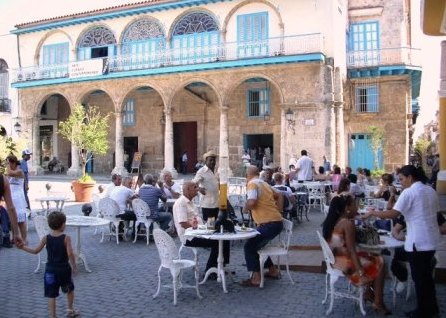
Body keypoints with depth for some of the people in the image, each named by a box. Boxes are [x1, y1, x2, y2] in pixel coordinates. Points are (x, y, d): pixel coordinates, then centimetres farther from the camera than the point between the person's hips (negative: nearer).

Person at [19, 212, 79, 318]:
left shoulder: (46, 238, -6)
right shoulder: (66, 238, -14)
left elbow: (35, 251, -3)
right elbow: (70, 254, -19)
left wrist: (23, 247, 8)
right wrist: (74, 267, -7)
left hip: (50, 270, 1)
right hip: (64, 270, -1)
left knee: (51, 295, 7)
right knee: (70, 290, 23)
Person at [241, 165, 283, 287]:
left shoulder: (252, 183, -10)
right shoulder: (264, 183, 17)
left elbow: (251, 202, -25)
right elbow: (279, 196, 26)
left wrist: (245, 208, -4)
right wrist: (277, 212, 21)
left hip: (269, 223, -9)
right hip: (276, 221, 9)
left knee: (249, 246, -3)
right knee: (256, 244, 24)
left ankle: (256, 278, -5)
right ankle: (272, 270, 30)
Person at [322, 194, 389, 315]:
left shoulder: (333, 221, 5)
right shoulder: (348, 223, -20)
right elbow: (351, 250, -24)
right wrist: (361, 272, -24)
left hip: (336, 260, 9)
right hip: (346, 263, -9)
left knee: (373, 257, 24)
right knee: (379, 264, 7)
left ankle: (368, 292, 28)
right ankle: (378, 303, 14)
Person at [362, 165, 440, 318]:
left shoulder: (409, 192, -16)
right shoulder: (431, 190, 9)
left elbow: (393, 214, -22)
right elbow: (435, 211, 15)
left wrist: (373, 212, -10)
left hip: (418, 241, -8)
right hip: (431, 239, 8)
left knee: (419, 276, 6)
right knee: (426, 274, 20)